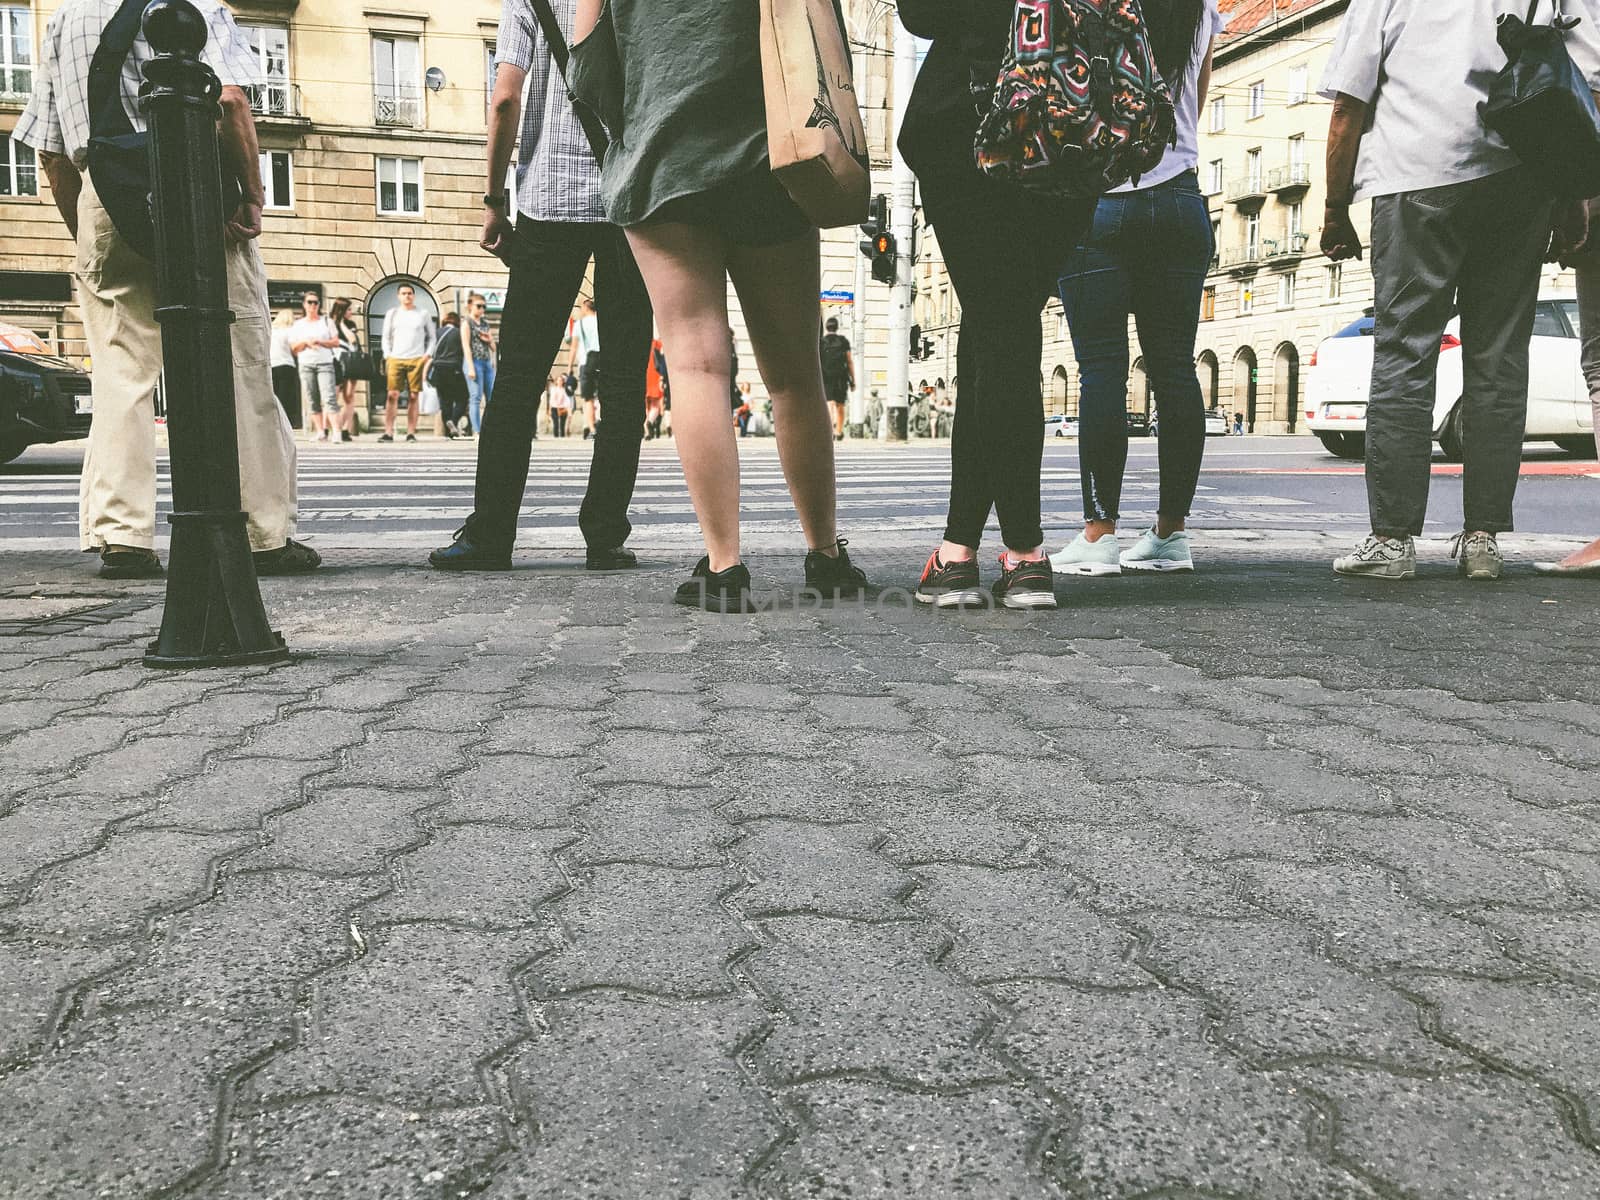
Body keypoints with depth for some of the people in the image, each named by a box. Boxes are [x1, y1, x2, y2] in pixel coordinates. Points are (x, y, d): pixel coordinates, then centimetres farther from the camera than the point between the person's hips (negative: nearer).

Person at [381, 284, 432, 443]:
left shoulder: (423, 315, 10)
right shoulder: (392, 314, 13)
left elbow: (431, 337, 13)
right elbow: (386, 337, 14)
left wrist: (427, 355, 0)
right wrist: (387, 356, 3)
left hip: (417, 360, 0)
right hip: (395, 359, 1)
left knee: (414, 396, -1)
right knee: (392, 395, -7)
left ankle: (411, 433, 2)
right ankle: (388, 432, -7)